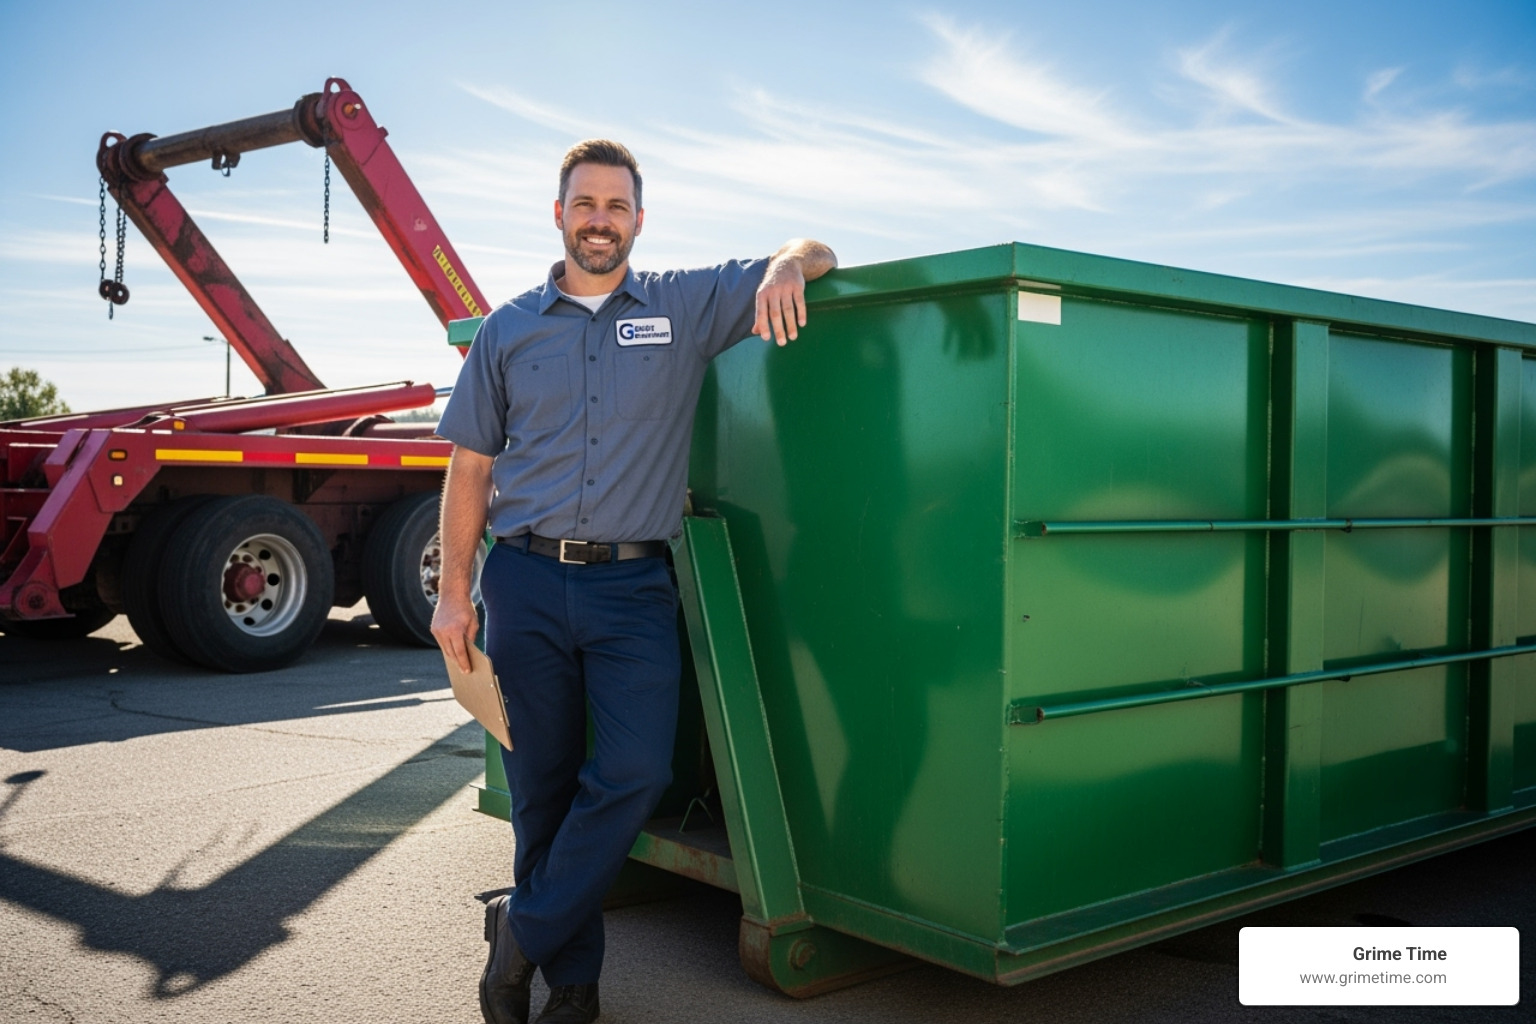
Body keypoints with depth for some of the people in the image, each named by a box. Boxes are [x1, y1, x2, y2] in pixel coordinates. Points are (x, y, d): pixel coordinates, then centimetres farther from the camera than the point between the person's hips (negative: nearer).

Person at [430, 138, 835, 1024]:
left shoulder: (687, 306, 7)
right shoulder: (508, 329, 10)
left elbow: (812, 254, 11)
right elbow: (472, 469, 10)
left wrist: (787, 266, -14)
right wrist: (454, 592, 3)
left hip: (633, 586, -1)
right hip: (527, 584, 1)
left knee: (635, 773, -13)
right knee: (541, 786, 6)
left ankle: (525, 931, 9)